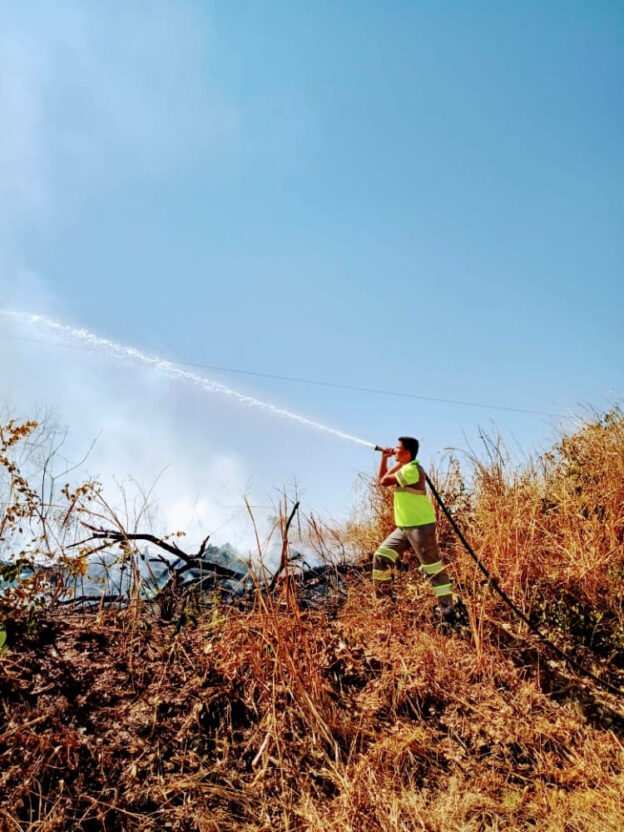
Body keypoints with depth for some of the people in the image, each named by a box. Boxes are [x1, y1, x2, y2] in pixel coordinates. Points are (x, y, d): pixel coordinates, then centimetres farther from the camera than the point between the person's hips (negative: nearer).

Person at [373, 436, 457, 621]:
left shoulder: (412, 469, -18)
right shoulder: (405, 469, 14)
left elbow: (384, 481, -17)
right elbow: (383, 479, 20)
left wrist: (398, 464, -5)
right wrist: (384, 458, 9)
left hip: (421, 527, -10)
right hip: (404, 527, 10)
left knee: (433, 569, -5)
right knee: (381, 556, 11)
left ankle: (448, 610, 3)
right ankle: (383, 599, 26)